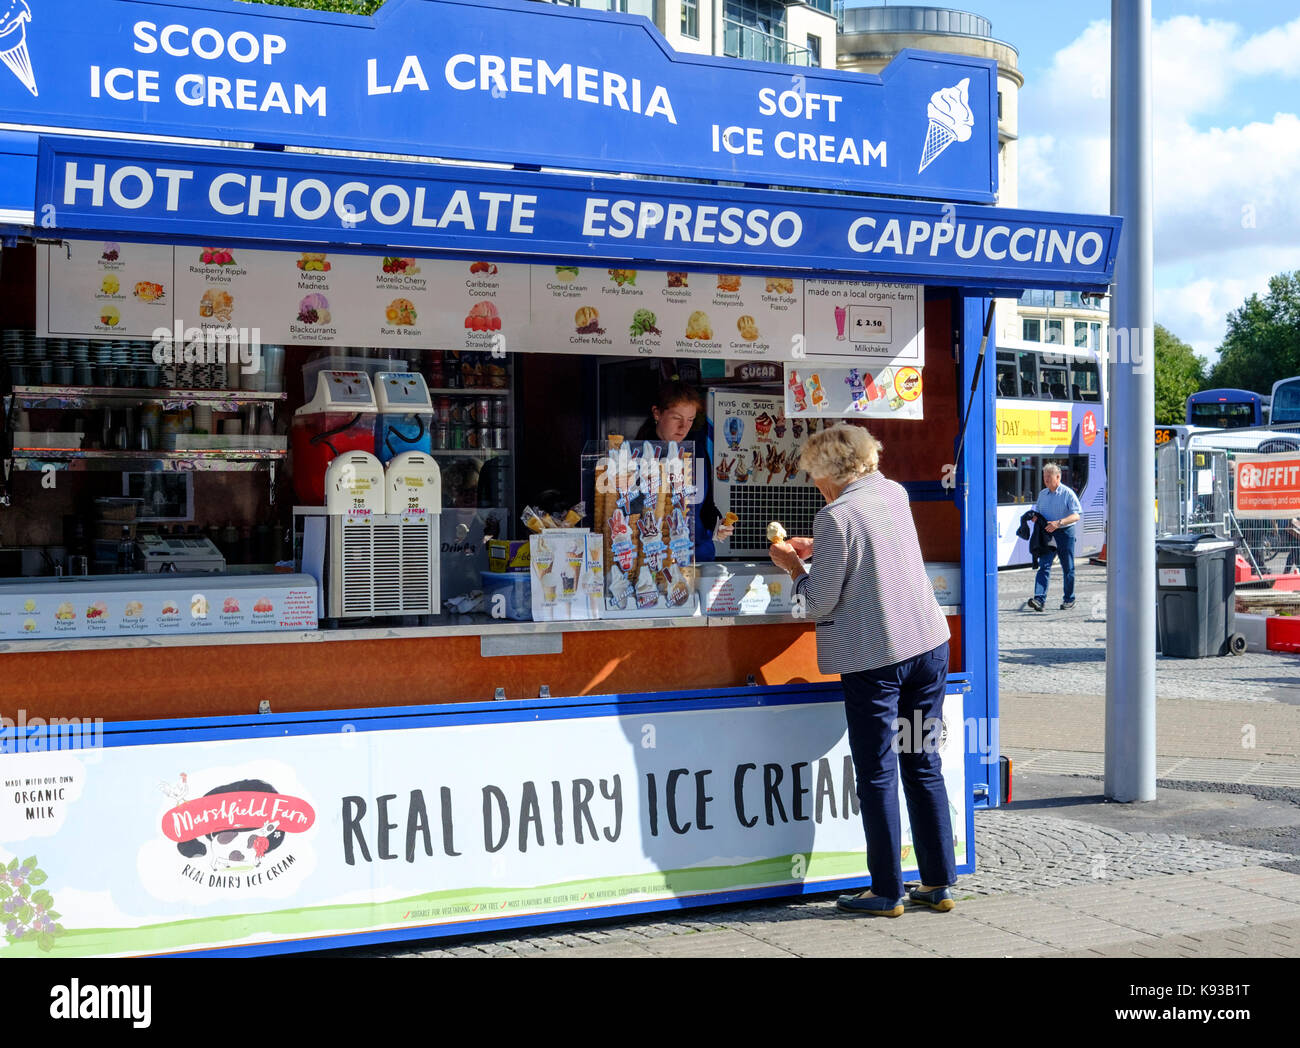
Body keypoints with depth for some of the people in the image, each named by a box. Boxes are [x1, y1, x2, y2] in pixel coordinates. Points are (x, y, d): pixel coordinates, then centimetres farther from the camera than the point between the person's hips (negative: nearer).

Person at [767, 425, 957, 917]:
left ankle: (886, 892, 10)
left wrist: (793, 565, 6)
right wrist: (818, 548, 28)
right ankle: (939, 884, 18)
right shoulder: (895, 493, 8)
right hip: (929, 644, 7)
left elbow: (819, 603, -10)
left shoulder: (835, 516, -14)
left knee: (877, 774, 3)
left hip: (873, 659, -7)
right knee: (924, 765, 13)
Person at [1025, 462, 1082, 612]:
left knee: (1067, 568, 6)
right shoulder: (1042, 494, 12)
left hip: (1064, 533, -4)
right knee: (1044, 566, -9)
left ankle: (1068, 600, 19)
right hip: (1047, 534, 4)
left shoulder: (1068, 493, -7)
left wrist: (1058, 523, -28)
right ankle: (1039, 599, -20)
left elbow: (1076, 515, -15)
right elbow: (1037, 511, 25)